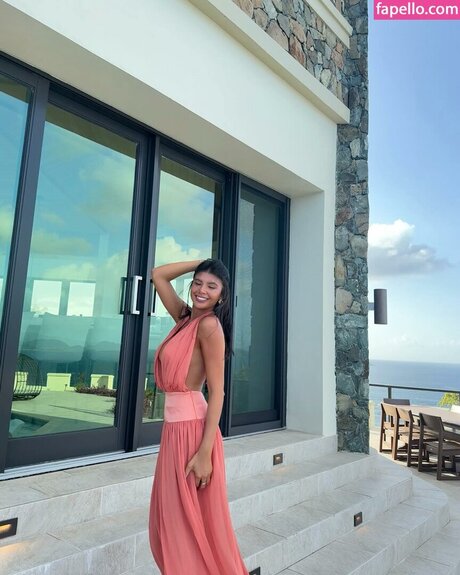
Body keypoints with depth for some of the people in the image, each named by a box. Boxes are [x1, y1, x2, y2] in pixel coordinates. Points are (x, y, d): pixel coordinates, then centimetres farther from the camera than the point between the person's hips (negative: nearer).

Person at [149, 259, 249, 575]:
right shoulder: (186, 317, 9)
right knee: (172, 521, 18)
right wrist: (201, 262, 9)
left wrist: (205, 452, -21)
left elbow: (217, 392, -17)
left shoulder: (209, 325, -14)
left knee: (193, 522, 7)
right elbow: (158, 275, 17)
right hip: (175, 425, 8)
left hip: (191, 427, -8)